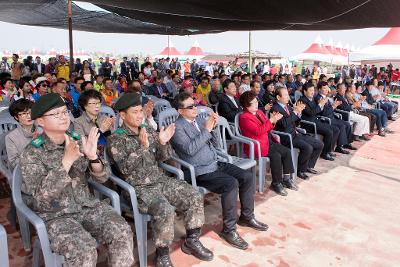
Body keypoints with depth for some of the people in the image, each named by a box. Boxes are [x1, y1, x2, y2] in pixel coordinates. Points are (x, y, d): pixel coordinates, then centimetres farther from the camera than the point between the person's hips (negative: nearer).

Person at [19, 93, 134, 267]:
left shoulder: (78, 141, 3)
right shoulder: (32, 153, -9)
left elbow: (101, 178, 1)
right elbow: (41, 196, -19)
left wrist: (93, 157, -20)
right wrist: (67, 161, -28)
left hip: (87, 205, 4)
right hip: (54, 216, -3)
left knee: (122, 232, -19)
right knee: (84, 249, -28)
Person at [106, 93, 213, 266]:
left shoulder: (149, 133, 12)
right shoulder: (115, 140, -5)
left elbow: (161, 159, 11)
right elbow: (125, 168, -15)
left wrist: (163, 143, -8)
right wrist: (142, 147, -24)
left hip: (161, 180, 6)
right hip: (139, 188, -6)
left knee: (195, 197, -9)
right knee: (165, 210, -31)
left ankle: (191, 241, 8)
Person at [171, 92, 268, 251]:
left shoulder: (198, 120, 13)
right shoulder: (178, 127, -11)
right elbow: (190, 149, -23)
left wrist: (213, 126, -2)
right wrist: (206, 129, -22)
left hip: (215, 163, 8)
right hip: (199, 172, -8)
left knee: (247, 177, -3)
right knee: (231, 184, -28)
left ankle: (247, 216, 15)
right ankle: (229, 229, -13)